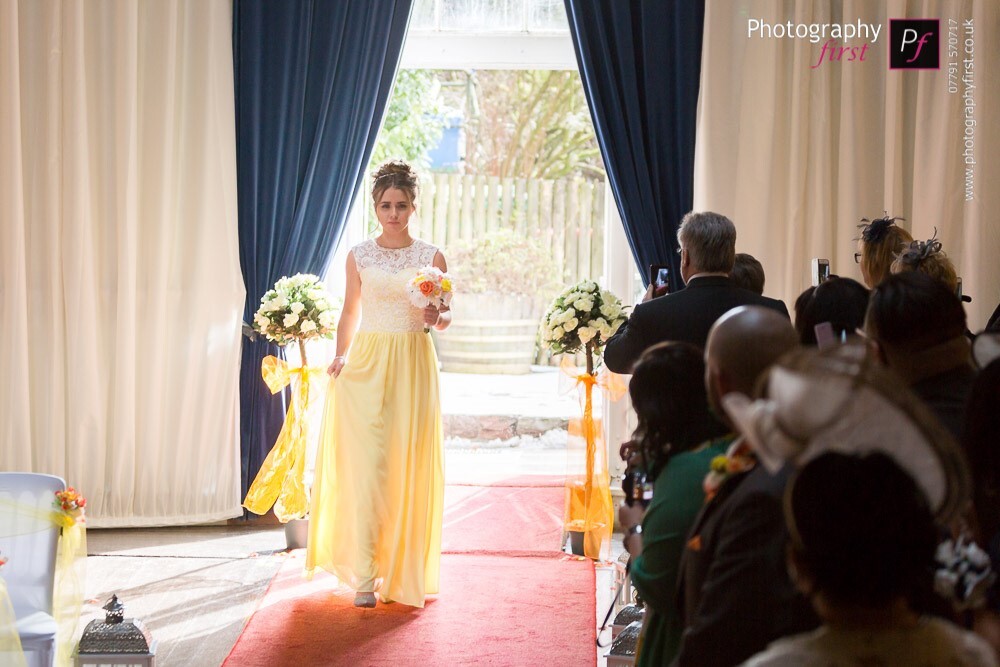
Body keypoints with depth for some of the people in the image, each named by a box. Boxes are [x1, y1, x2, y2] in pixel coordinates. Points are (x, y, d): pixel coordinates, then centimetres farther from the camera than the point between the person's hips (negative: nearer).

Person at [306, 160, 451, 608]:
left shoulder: (431, 257, 5)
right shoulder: (359, 256, 7)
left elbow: (445, 317, 7)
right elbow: (350, 313, 11)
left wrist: (435, 317, -16)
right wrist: (340, 357, -3)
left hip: (413, 366, 0)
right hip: (366, 365, 0)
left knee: (408, 470, 1)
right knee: (363, 466, -8)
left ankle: (404, 573, 13)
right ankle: (364, 573, -4)